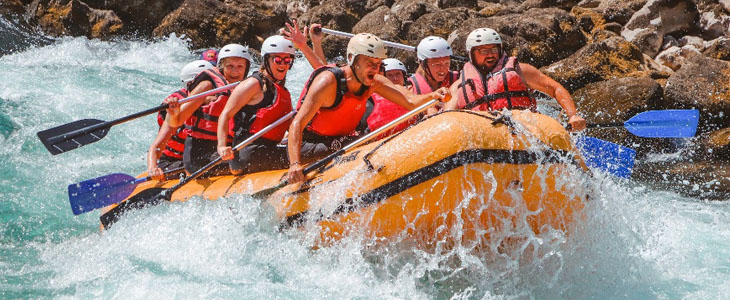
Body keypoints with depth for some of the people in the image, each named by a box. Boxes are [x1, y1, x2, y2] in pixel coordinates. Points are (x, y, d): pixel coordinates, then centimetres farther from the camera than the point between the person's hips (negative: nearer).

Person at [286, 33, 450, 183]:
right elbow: (297, 124, -28)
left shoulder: (375, 83, -2)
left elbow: (410, 102, -10)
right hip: (307, 147, -7)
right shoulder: (328, 80, -23)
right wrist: (294, 164, -43)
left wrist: (432, 96, -33)